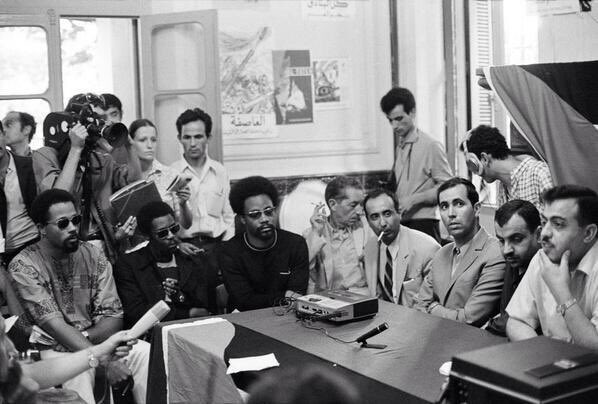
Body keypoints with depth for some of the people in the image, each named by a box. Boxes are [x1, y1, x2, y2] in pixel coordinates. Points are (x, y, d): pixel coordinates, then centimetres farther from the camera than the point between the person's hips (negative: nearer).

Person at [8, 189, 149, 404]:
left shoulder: (93, 256, 4)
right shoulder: (23, 266, -10)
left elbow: (113, 316, 1)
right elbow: (54, 324, -18)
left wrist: (84, 337, -21)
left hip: (96, 340, 4)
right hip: (54, 349, -4)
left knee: (146, 352, -19)